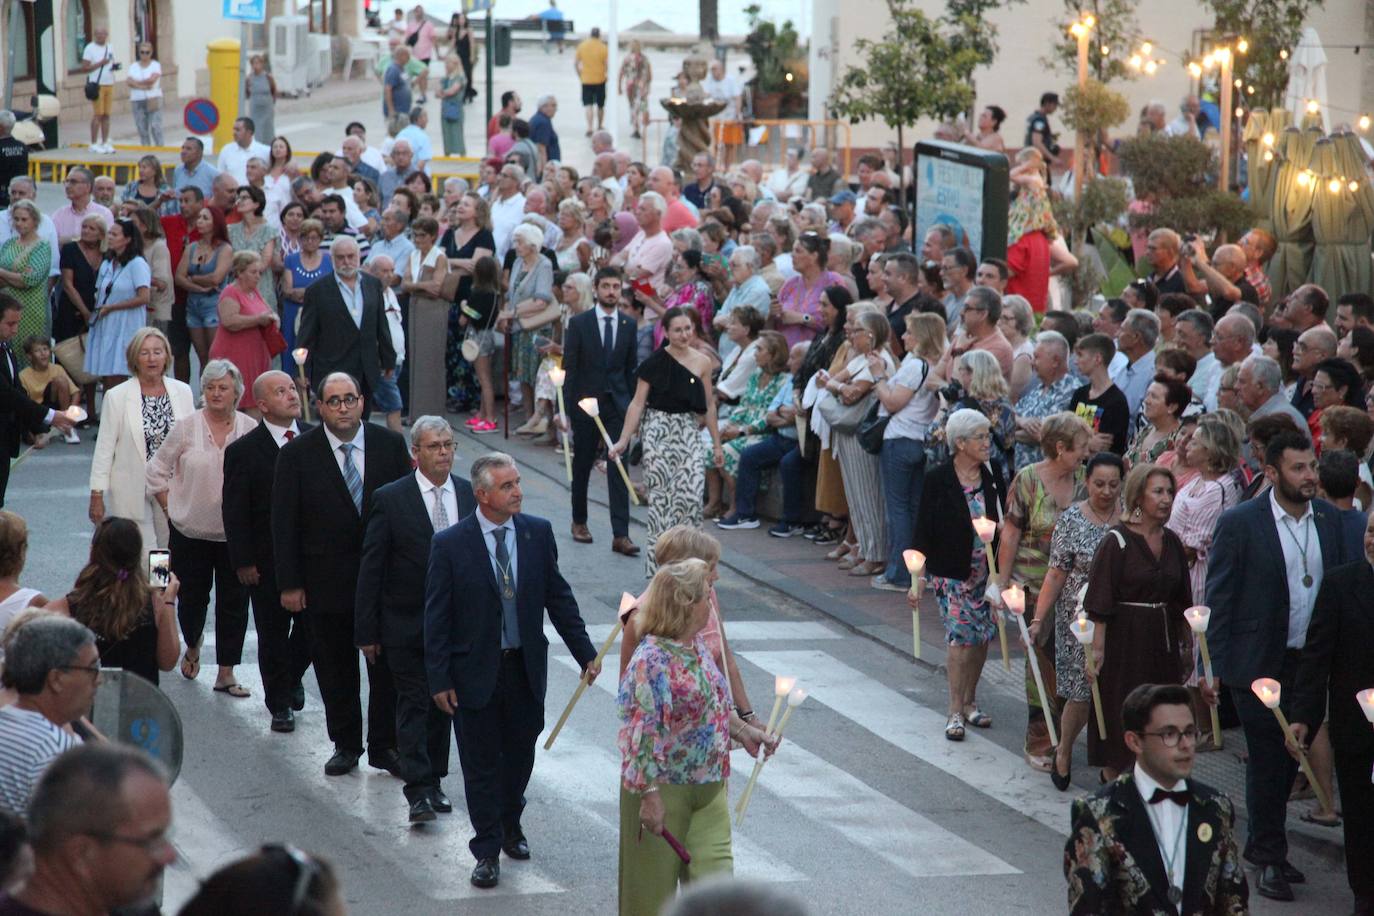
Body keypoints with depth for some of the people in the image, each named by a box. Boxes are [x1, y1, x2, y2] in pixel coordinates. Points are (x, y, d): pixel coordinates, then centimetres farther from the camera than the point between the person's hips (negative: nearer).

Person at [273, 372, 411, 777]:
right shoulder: (297, 453, -5)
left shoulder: (390, 444, -1)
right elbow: (284, 523, -3)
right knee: (335, 668, 9)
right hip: (327, 580, -1)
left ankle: (384, 745, 17)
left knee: (387, 666, 5)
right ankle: (345, 744, 23)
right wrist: (289, 584, -6)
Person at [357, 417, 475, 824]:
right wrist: (367, 632, -7)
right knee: (414, 702, -5)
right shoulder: (391, 499, -7)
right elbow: (371, 568, -5)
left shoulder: (471, 495, 3)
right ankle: (419, 791, -9)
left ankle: (433, 780, 22)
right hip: (407, 622, -4)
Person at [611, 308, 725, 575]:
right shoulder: (656, 362, -2)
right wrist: (623, 440, -8)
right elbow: (638, 403, -1)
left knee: (691, 494, -9)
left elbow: (709, 405, 14)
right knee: (660, 496, -2)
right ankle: (658, 562, 5)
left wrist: (717, 444, 15)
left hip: (687, 433, 3)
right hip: (658, 431, -2)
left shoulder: (702, 362, 6)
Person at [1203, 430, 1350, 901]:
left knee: (1289, 757, 13)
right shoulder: (1239, 522, -10)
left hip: (1312, 662, 5)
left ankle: (1261, 843, 29)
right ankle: (1269, 858, 12)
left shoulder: (1328, 517, 5)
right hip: (1258, 663, -5)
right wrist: (1214, 667, -10)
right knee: (1267, 760, 1)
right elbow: (1218, 598, -7)